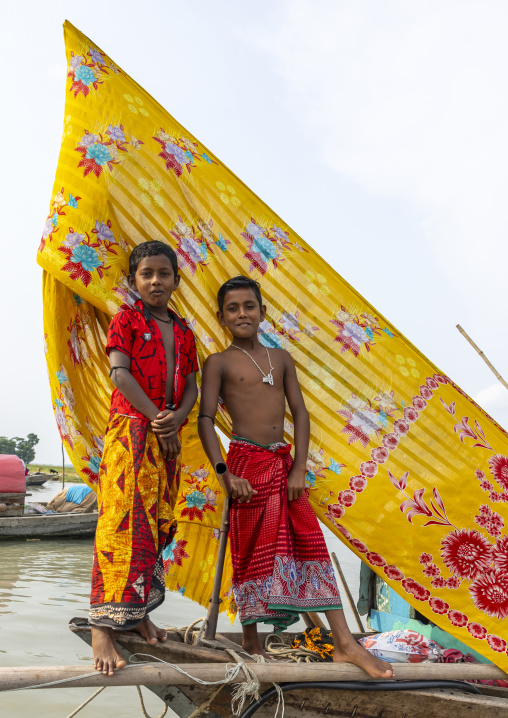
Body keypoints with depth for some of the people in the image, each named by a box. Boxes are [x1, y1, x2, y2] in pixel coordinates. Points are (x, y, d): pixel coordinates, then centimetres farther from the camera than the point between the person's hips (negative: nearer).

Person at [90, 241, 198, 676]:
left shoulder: (183, 332, 15)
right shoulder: (127, 320, 0)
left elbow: (191, 386, 11)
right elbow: (120, 373, -11)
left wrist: (177, 417, -11)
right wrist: (157, 419, -15)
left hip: (168, 437, 6)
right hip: (130, 430, -6)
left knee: (156, 525, 9)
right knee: (122, 523, -11)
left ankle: (138, 613, 22)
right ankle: (103, 626, -7)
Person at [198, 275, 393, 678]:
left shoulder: (281, 358, 12)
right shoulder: (219, 363, 0)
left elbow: (300, 413, 8)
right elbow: (206, 420, -6)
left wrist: (299, 468, -3)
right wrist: (225, 473, -16)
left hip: (284, 462, 4)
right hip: (247, 463, -4)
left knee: (310, 542, 1)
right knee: (253, 550, 3)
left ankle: (345, 643, 5)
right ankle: (252, 645, 19)